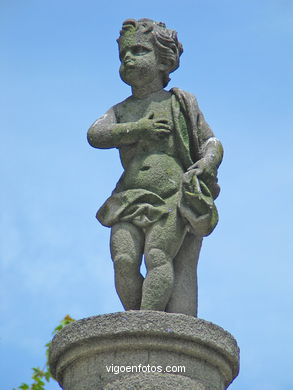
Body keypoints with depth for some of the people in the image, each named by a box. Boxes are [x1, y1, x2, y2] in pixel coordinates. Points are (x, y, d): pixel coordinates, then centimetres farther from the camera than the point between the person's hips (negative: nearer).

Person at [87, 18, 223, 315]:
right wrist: (137, 128, -10)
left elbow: (212, 144, 15)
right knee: (124, 261, -19)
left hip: (175, 198, -3)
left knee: (158, 257, -24)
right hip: (132, 201, 3)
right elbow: (95, 135, 3)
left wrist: (205, 164, -8)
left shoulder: (180, 103, 16)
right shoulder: (121, 111, 23)